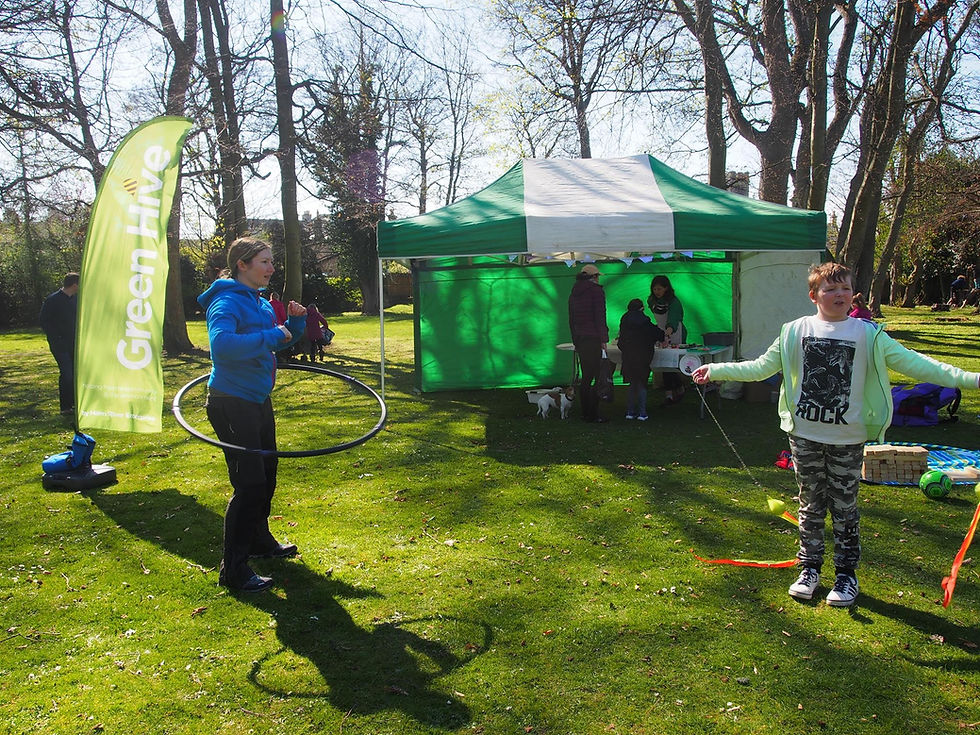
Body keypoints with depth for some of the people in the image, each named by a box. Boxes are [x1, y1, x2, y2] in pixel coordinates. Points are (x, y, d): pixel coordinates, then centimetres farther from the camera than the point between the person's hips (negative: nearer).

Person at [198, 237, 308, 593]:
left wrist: (296, 321, 4)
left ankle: (260, 540, 42)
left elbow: (282, 340, 24)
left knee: (267, 473, 21)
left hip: (258, 400, 10)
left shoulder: (260, 302, 11)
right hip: (232, 403, -10)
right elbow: (221, 344, -37)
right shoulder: (227, 302, -18)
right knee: (249, 484, -9)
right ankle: (233, 569, 3)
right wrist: (269, 337, -31)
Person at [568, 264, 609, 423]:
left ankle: (585, 412, 16)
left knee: (586, 377, 13)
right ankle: (593, 415, -7)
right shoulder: (596, 290, -5)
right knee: (598, 377, -5)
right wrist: (604, 339, -10)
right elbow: (600, 316, -12)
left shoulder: (574, 293, 16)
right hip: (594, 339, -7)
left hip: (580, 339, 8)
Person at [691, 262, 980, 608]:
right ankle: (809, 568, 26)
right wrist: (715, 370, 5)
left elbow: (912, 363, -4)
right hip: (805, 435, 1)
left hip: (848, 439, -1)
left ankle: (846, 574, 22)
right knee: (811, 505, 12)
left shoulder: (868, 334, -2)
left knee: (844, 508, 7)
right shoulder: (795, 332, 1)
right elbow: (761, 366, 8)